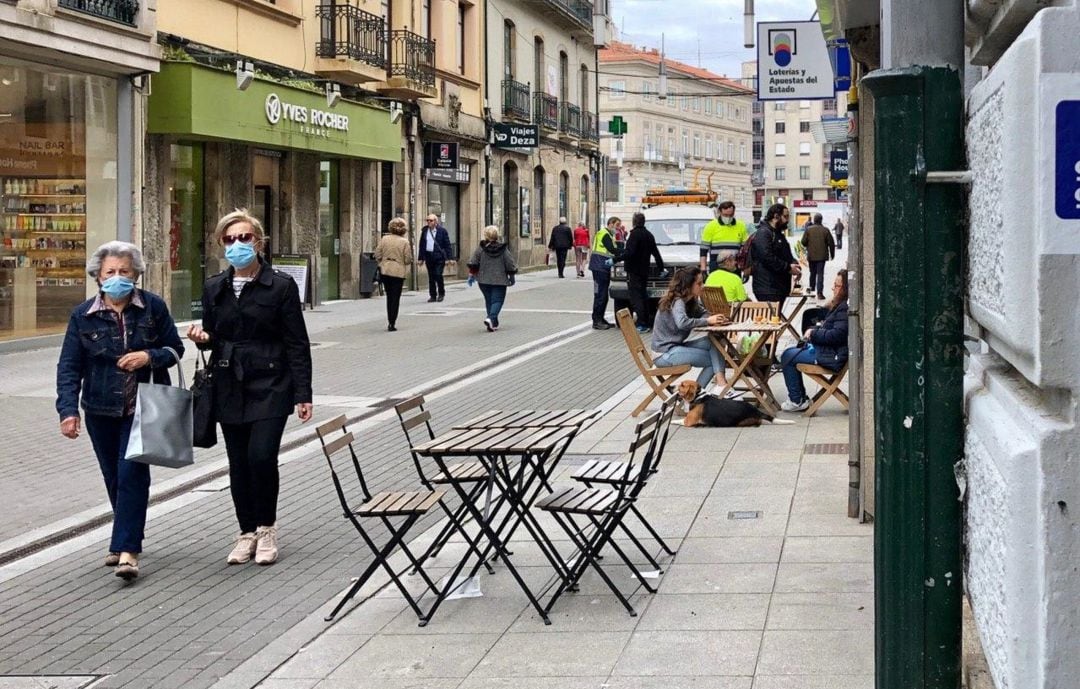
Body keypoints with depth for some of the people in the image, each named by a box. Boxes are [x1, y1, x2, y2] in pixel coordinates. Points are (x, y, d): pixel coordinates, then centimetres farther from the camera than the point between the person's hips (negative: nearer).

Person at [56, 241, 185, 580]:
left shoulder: (153, 307, -4)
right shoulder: (83, 315, -2)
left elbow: (175, 348, 3)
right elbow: (69, 367, -3)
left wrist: (150, 357, -17)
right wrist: (68, 409, -15)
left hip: (143, 407, -2)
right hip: (101, 410, 2)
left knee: (132, 472, -12)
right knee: (114, 477, 11)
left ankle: (127, 550, -12)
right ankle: (127, 539, 29)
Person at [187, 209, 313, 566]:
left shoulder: (281, 286, -5)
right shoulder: (214, 288, 8)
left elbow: (297, 344, -4)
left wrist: (302, 394, -8)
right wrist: (202, 338, -6)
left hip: (270, 387, -4)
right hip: (230, 388, 4)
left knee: (261, 455, -16)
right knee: (238, 464, 7)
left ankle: (266, 528, 5)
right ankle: (247, 532, 22)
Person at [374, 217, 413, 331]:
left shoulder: (384, 239, -2)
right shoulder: (405, 242, -9)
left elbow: (377, 255, 0)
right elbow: (408, 260, -9)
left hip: (385, 271, 3)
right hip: (398, 272, -3)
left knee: (389, 297, 17)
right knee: (395, 298, 3)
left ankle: (390, 322, 19)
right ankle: (392, 324, -1)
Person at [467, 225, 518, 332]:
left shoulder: (480, 248, -3)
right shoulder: (503, 249, -3)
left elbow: (473, 263, -4)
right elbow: (510, 264, 2)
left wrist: (471, 275, 7)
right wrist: (512, 277, 15)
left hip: (484, 280, 2)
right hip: (499, 280, -2)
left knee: (488, 300, 14)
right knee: (497, 300, 0)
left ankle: (493, 323, 16)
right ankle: (491, 318, -24)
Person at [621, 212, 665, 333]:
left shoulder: (635, 234, -14)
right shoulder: (649, 235, 14)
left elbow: (629, 252, -24)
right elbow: (656, 253, 21)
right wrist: (661, 268, 29)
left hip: (634, 271, -9)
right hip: (644, 271, 9)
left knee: (636, 298, -10)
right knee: (643, 296, 15)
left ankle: (642, 324, -17)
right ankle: (646, 324, 16)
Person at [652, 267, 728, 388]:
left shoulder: (691, 301, 8)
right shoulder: (677, 302, -19)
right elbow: (682, 322, -38)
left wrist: (715, 319, -12)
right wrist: (708, 321, -29)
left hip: (677, 346, 9)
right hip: (665, 352, -9)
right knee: (713, 360, -11)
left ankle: (720, 382, -14)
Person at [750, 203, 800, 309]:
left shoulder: (779, 234, 23)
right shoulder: (763, 233, -12)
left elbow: (788, 255, 28)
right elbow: (767, 257, -23)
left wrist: (795, 266, 5)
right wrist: (788, 268, -18)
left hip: (780, 287, 10)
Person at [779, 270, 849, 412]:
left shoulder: (845, 308, -21)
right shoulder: (840, 305, 13)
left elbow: (837, 335, -26)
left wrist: (813, 334, -14)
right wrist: (815, 330, 6)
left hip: (833, 356, -12)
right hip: (826, 350, 12)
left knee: (788, 357, -8)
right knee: (789, 353, 17)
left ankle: (797, 400, 2)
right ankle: (799, 399, 16)